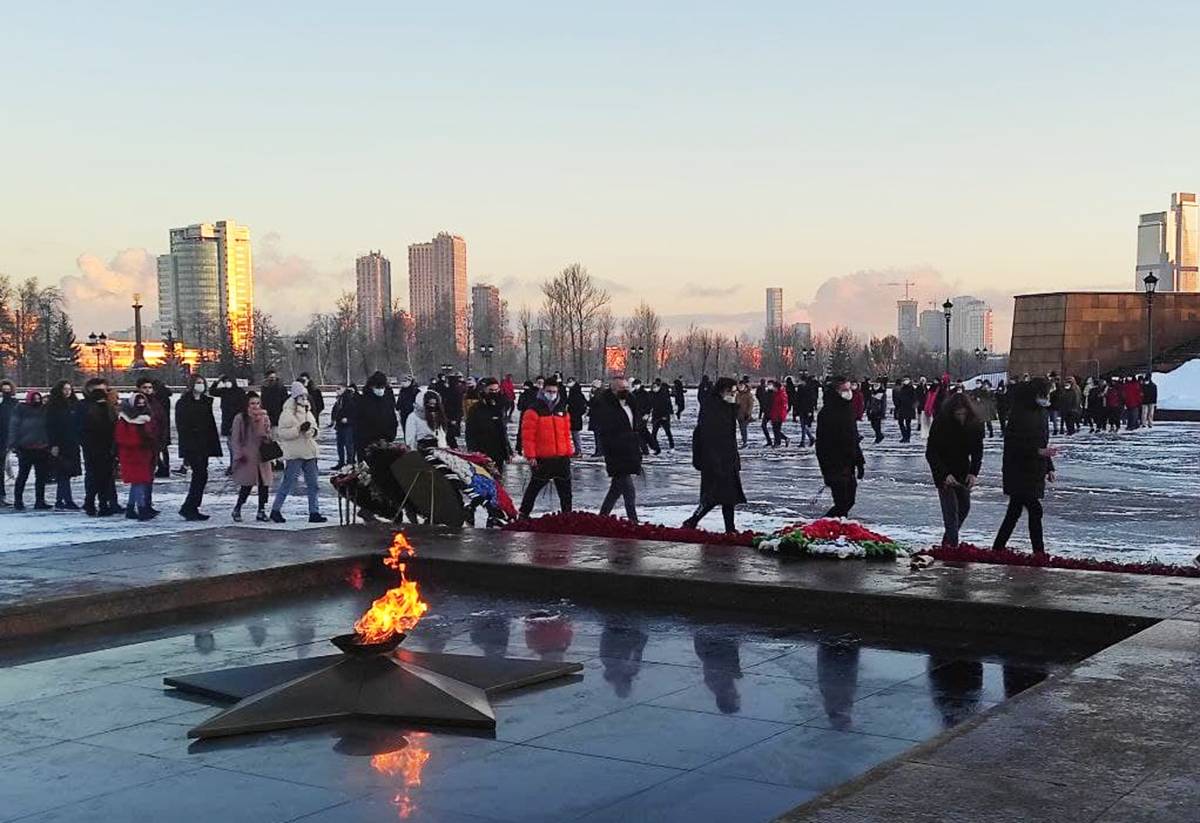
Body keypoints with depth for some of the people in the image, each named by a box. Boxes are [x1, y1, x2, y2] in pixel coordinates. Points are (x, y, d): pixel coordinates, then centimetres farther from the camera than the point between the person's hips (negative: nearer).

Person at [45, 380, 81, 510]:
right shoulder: (53, 406, -5)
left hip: (72, 444, 6)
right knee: (63, 473, -8)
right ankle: (68, 501, -10)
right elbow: (50, 426, -9)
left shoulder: (73, 405, 14)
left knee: (63, 474, 9)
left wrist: (78, 441, 12)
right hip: (59, 445, -6)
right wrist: (53, 445, -16)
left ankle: (59, 501, 14)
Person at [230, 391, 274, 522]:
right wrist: (239, 455, -9)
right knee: (247, 485, -6)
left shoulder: (264, 417, 9)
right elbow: (235, 439, -3)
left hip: (262, 457, 4)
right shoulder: (240, 419, -4)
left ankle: (261, 511, 14)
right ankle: (236, 510, 12)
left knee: (264, 484, 2)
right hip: (247, 458, -4)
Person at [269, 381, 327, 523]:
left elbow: (314, 428, 25)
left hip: (309, 453, 7)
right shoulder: (287, 413, -9)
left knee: (312, 484, 6)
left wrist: (313, 431, 2)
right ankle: (275, 510, 9)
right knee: (287, 483, -2)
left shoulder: (308, 413, 15)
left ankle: (314, 513, 10)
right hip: (294, 454, -7)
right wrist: (299, 429, -24)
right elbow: (282, 433, -16)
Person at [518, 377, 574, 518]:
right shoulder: (533, 411, -7)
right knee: (535, 487, 3)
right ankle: (523, 514, 14)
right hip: (542, 459, -5)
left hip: (561, 458, 6)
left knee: (565, 489, 10)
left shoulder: (562, 411, 13)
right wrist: (530, 455, -14)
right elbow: (527, 435, -11)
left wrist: (570, 452, 11)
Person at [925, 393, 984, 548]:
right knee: (951, 508, -14)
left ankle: (947, 539, 24)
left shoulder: (975, 425, -11)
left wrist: (973, 473, -17)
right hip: (943, 471, -5)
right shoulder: (940, 423, -21)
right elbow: (930, 453, -18)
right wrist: (945, 474, -28)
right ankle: (953, 544, -13)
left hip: (963, 472, 5)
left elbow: (978, 452, -1)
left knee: (964, 506, 7)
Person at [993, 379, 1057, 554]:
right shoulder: (1019, 414, -16)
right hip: (1019, 473, -9)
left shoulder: (1042, 413, 12)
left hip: (1035, 472, 9)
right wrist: (1038, 452, -24)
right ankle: (1039, 552, -2)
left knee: (1015, 511, 14)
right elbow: (1014, 444, -20)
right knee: (1035, 510, -9)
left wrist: (1049, 467, 17)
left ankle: (998, 548, 22)